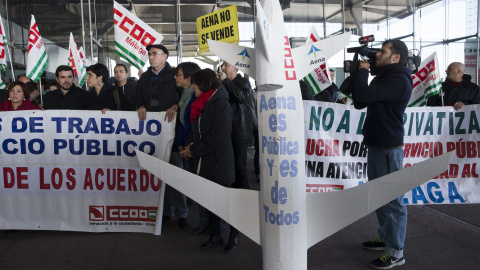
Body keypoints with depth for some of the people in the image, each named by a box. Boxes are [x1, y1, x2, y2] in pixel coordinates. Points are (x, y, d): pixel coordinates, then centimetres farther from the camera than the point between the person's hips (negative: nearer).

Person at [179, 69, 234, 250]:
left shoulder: (220, 104, -14)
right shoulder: (203, 104, 14)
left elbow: (217, 136, -21)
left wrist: (194, 150, -13)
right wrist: (193, 146, 3)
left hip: (219, 160, -8)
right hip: (205, 160, 9)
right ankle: (215, 235, 26)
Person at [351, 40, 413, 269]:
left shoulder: (399, 80, -16)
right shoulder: (383, 77, 17)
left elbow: (365, 94, -28)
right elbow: (359, 103, 16)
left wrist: (363, 70, -10)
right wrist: (358, 74, 5)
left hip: (388, 149, -10)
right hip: (376, 146, 10)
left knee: (392, 200, -3)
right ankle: (386, 238, 34)